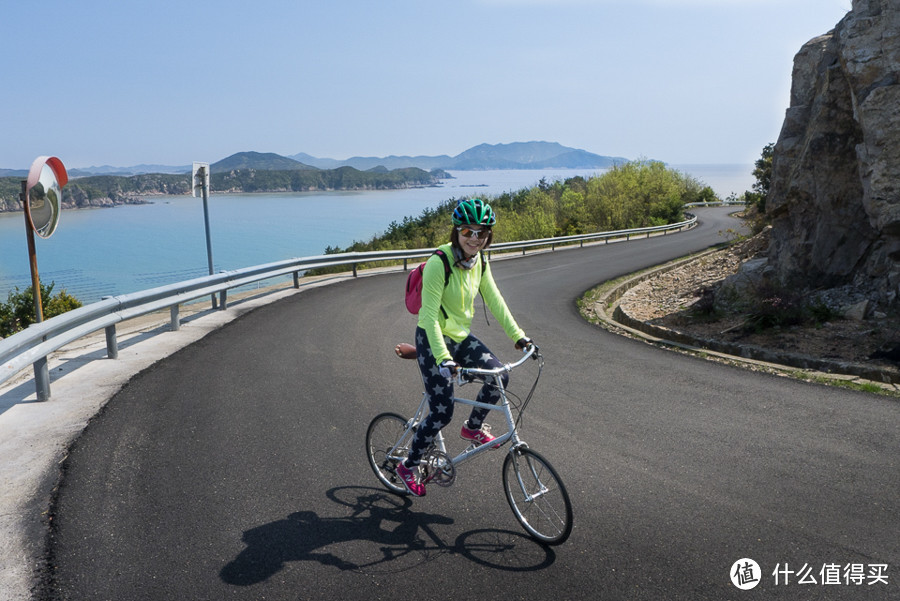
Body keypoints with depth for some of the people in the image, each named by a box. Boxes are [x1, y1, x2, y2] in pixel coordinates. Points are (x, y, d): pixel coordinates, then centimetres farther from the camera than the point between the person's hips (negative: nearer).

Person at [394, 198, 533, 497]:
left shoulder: (479, 262, -1)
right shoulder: (439, 263, -24)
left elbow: (494, 300, 7)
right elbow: (430, 315, -26)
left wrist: (518, 335, 2)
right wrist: (443, 359, -34)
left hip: (461, 336, 7)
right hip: (433, 339, -7)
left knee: (499, 374, -13)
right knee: (442, 412, -6)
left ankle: (473, 428, 15)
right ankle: (408, 466, 17)